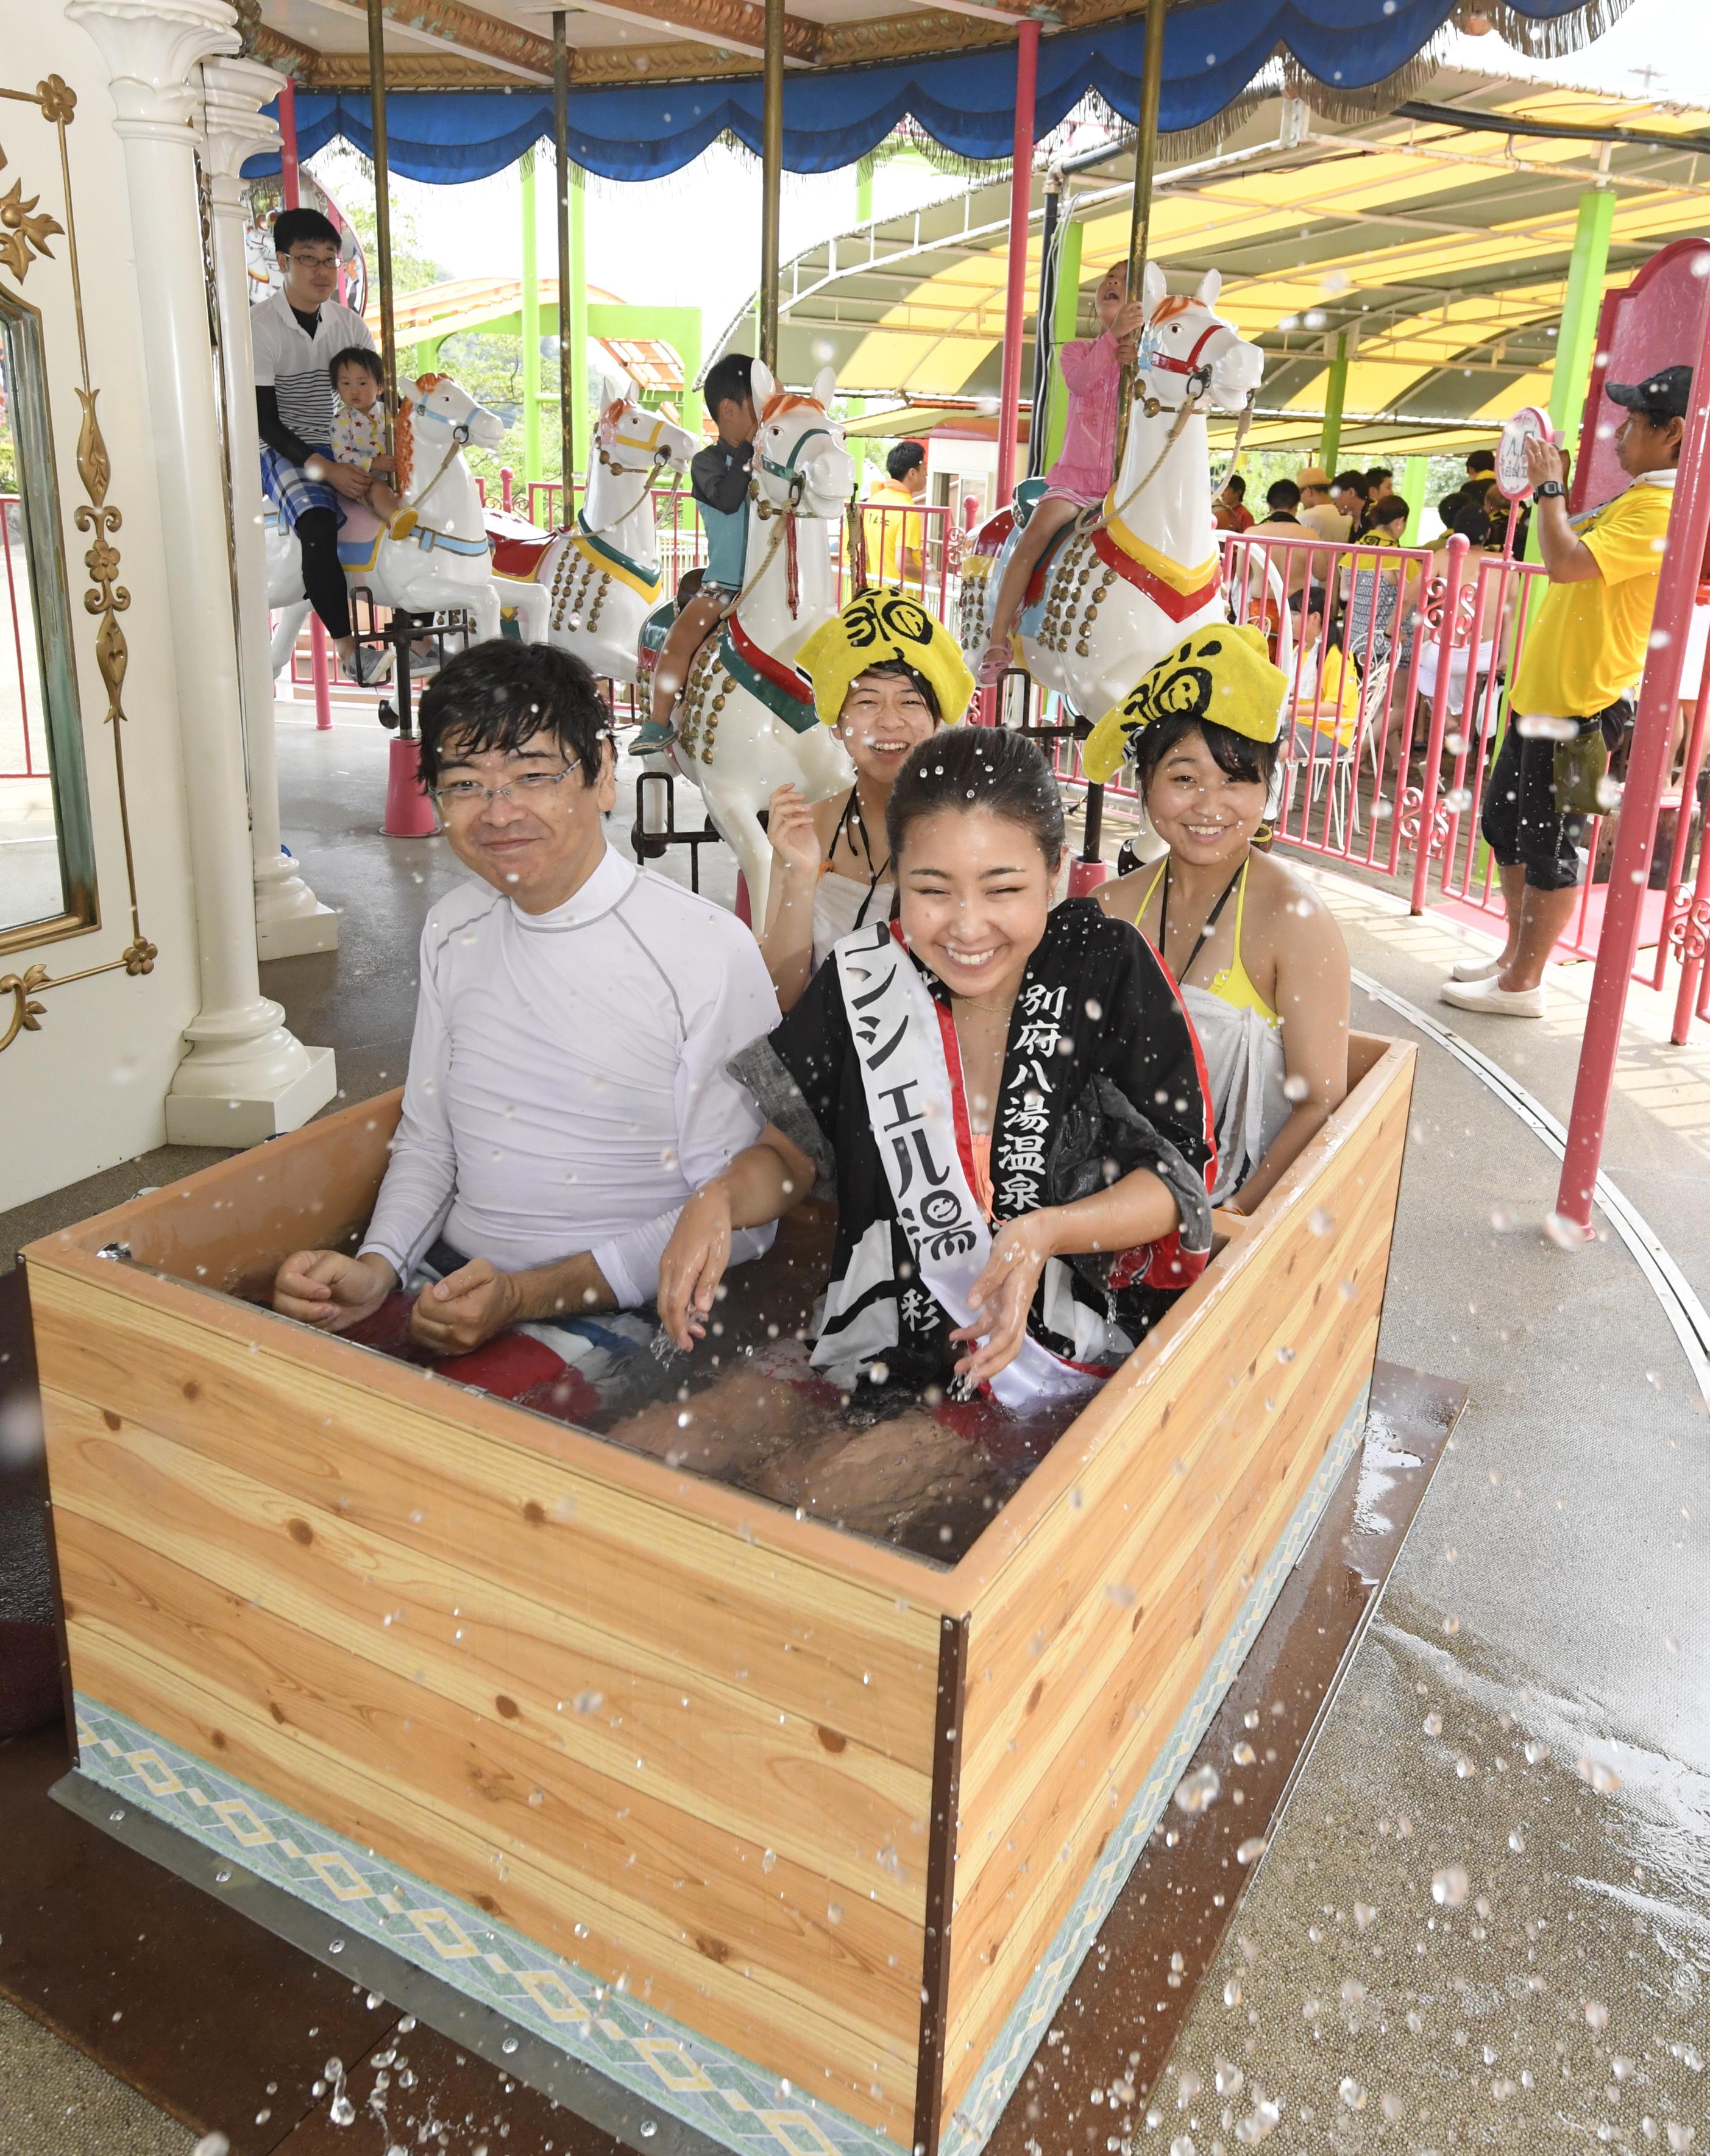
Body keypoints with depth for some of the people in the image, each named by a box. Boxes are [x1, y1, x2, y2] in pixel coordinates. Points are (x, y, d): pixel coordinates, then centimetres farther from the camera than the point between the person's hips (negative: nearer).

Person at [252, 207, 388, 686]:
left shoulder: (348, 323, 6)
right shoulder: (259, 326, -9)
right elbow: (265, 421, -12)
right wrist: (326, 469, -23)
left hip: (346, 448, 6)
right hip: (287, 453, -5)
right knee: (318, 526, -34)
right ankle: (349, 650, -31)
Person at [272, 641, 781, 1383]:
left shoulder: (710, 953, -14)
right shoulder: (452, 928, 8)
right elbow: (426, 1139, 15)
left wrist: (528, 1297, -18)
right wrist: (378, 1267, -6)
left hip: (603, 1315, -6)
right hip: (444, 1281, 7)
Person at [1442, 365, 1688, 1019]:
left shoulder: (1663, 511, -17)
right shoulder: (1636, 499, 17)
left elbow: (1565, 562, -27)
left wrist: (1551, 487, -16)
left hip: (1581, 707, -11)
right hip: (1540, 693, 11)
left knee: (1548, 846, -3)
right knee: (1505, 824, 17)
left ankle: (1523, 984, 7)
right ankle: (1516, 955, 30)